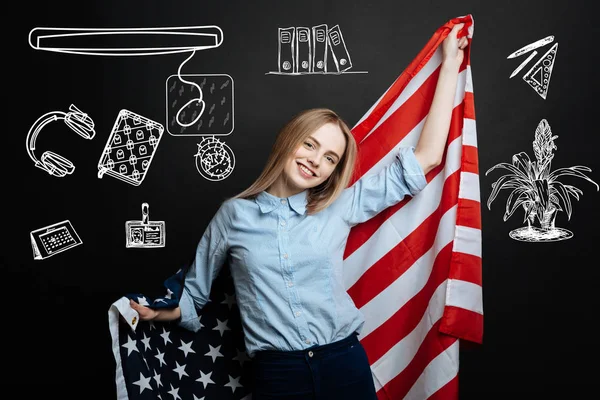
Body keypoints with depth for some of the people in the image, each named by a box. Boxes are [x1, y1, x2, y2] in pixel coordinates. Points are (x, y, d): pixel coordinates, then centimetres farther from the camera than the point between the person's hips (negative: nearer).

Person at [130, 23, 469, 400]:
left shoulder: (339, 208, 0)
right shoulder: (234, 214, -1)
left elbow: (426, 157, 2)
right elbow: (195, 291, 12)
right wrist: (159, 312, -7)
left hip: (345, 363, 2)